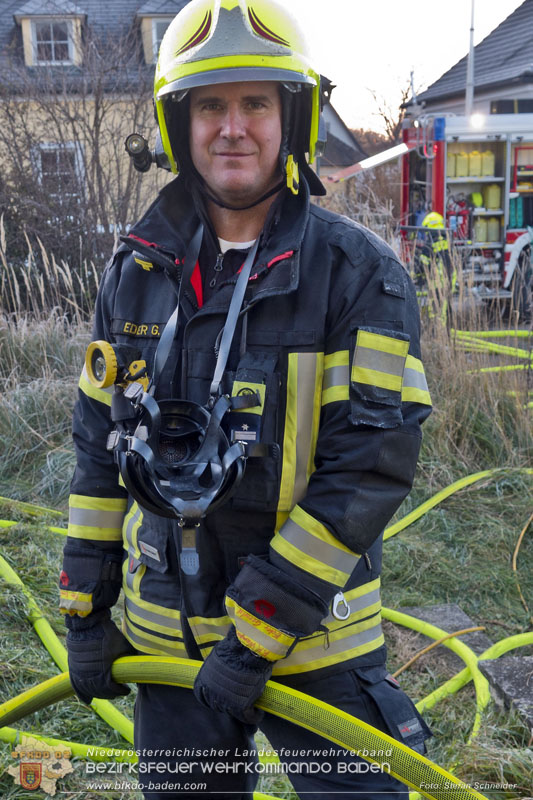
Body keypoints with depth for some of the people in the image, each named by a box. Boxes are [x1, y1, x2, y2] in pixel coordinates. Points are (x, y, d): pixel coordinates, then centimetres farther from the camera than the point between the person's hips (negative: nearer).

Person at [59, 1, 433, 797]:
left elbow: (371, 467, -18)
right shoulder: (135, 272, 1)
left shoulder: (361, 273, -12)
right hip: (166, 635, 4)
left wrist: (259, 633, -18)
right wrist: (85, 610, 6)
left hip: (313, 639, -3)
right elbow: (102, 446, 6)